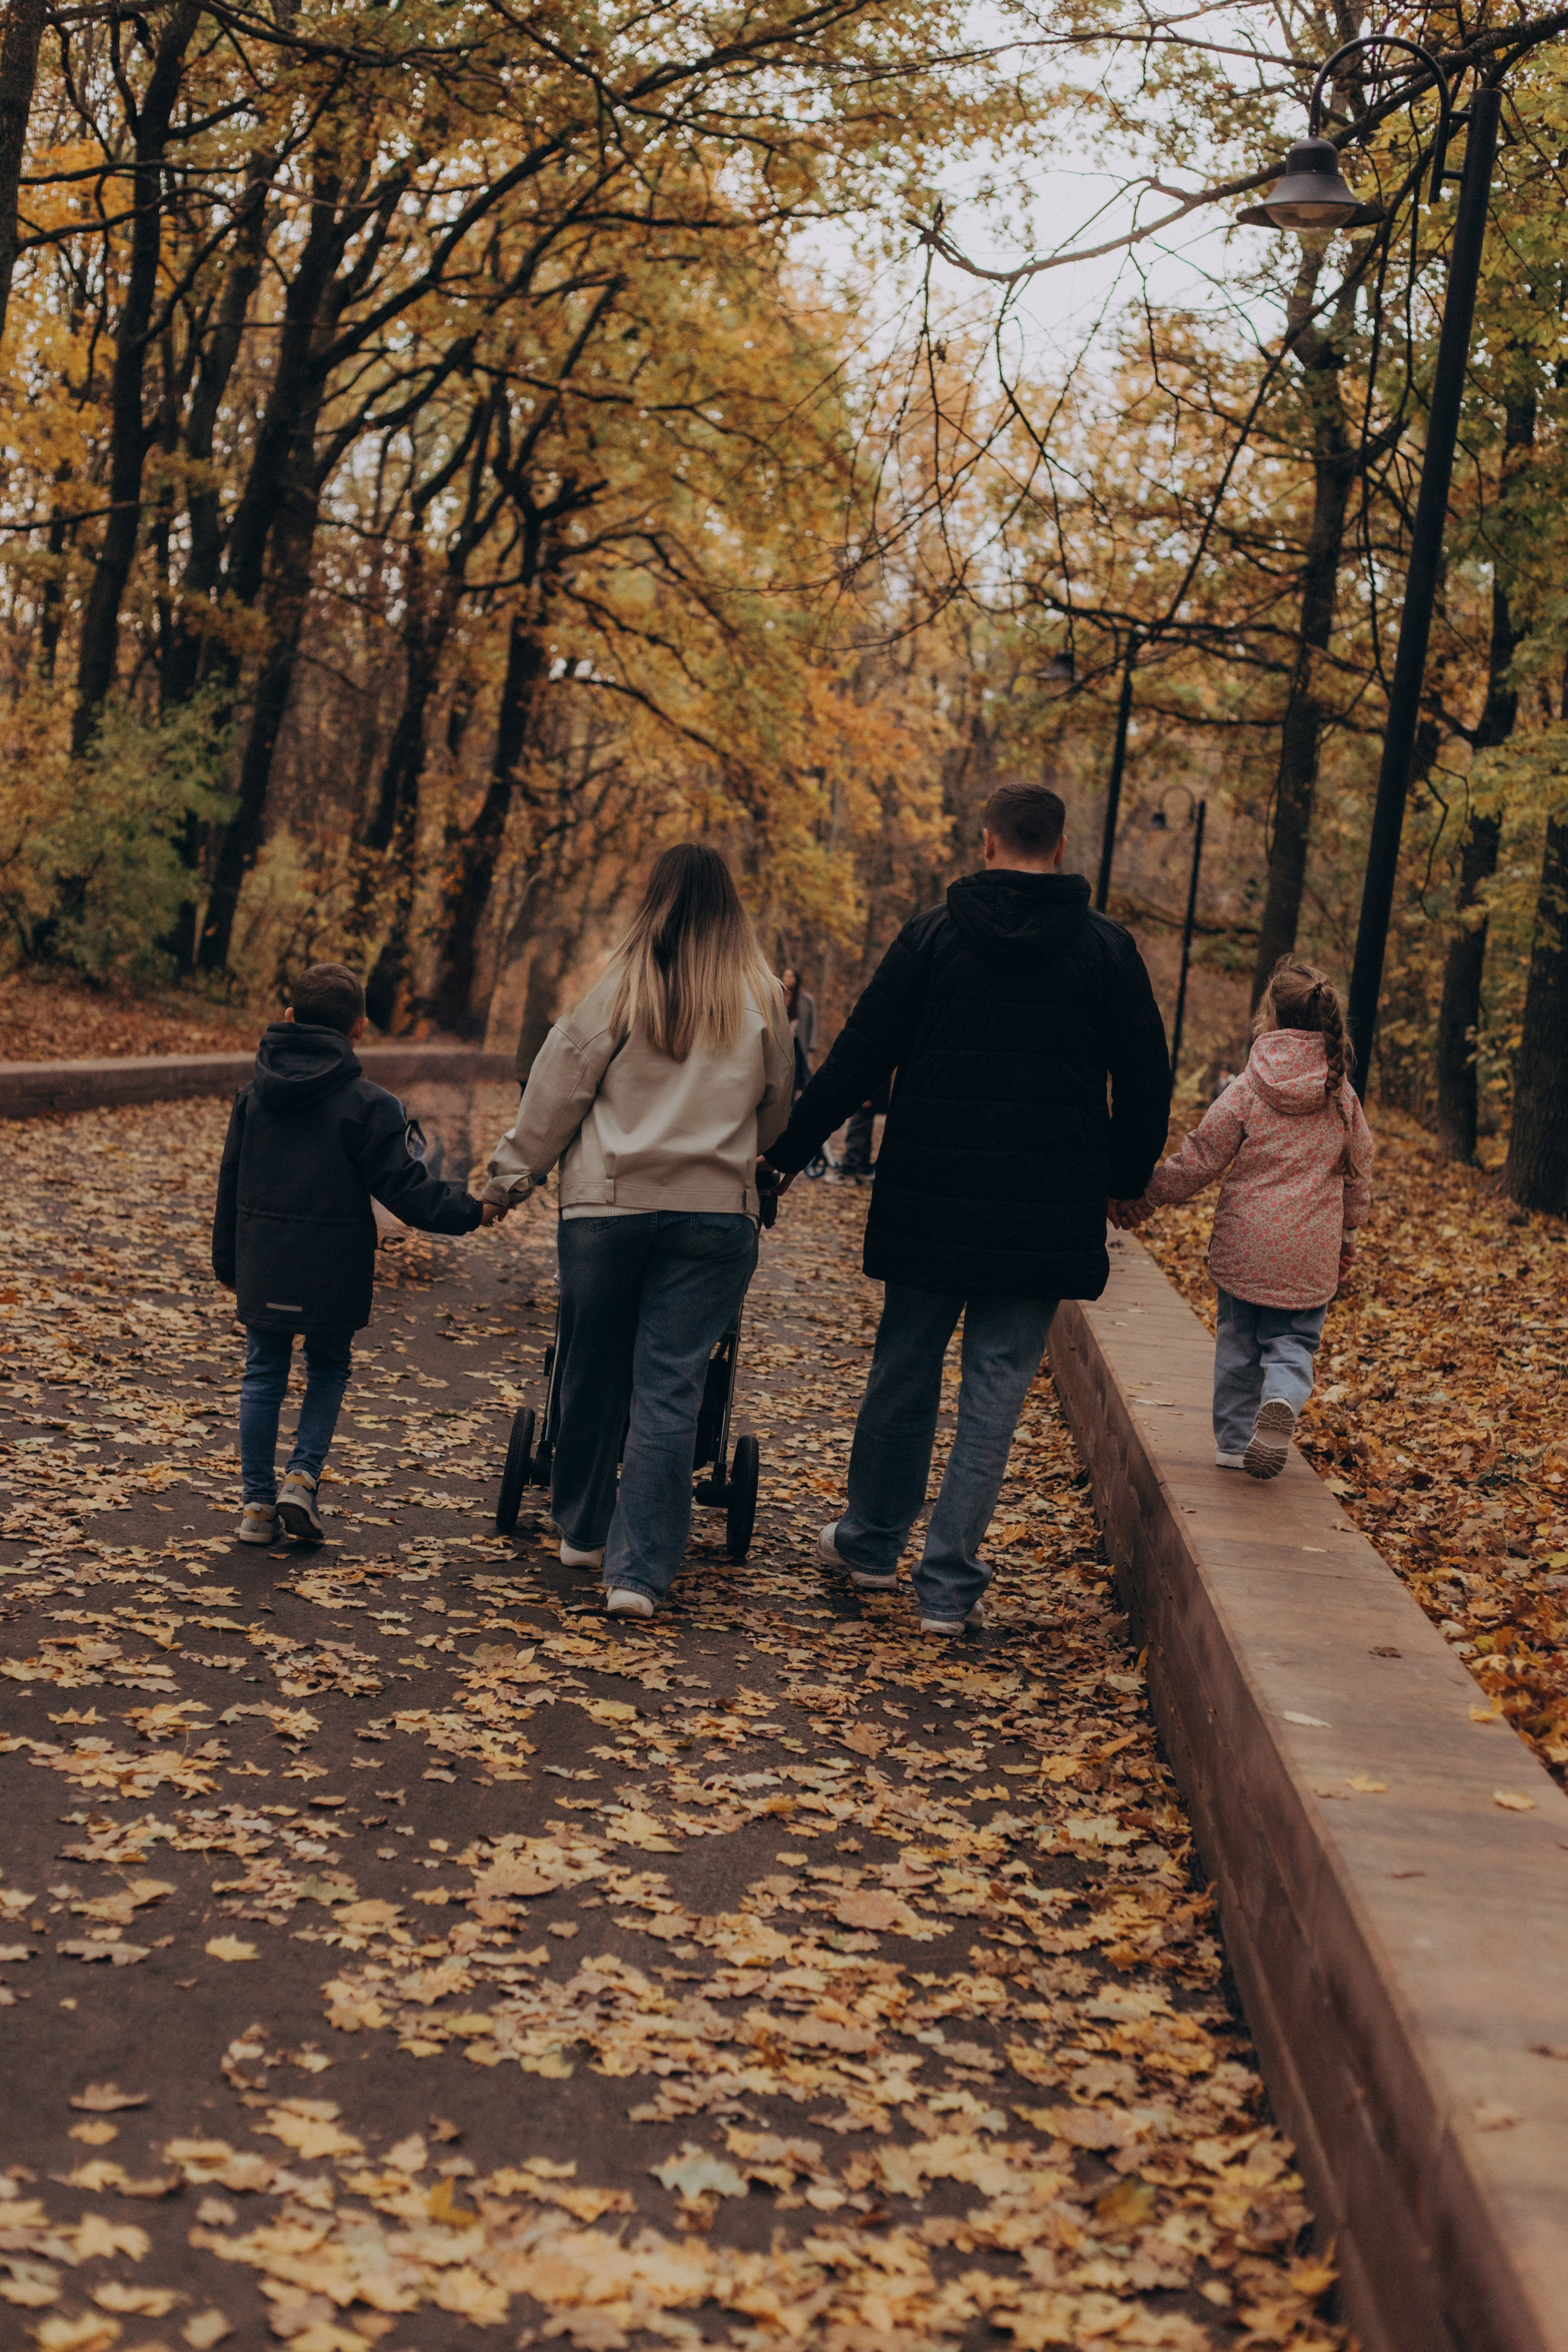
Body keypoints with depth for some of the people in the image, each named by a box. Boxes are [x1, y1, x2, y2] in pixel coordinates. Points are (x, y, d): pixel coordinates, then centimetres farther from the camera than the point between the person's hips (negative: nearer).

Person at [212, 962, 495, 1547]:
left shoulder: (254, 1093, 6)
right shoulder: (367, 1104, -10)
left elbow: (230, 1182, 12)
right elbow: (404, 1187, -11)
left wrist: (228, 1262, 20)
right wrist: (471, 1209, 2)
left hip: (262, 1269, 3)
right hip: (332, 1274, -3)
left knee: (263, 1377, 10)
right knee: (328, 1370, 16)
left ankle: (258, 1502, 12)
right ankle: (303, 1477, 3)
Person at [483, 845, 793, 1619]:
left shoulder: (622, 990, -3)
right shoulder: (761, 1000, 2)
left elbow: (557, 1093, 1)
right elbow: (777, 1107, 14)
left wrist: (512, 1177, 12)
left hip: (607, 1206, 0)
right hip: (715, 1212, 0)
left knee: (594, 1376, 14)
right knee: (670, 1390, 1)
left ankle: (583, 1530, 32)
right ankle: (639, 1571, -3)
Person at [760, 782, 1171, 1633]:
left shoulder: (932, 934, -1)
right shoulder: (1107, 949, 0)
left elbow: (859, 1057, -3)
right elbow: (1145, 1080, 3)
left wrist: (789, 1150, 5)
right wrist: (1123, 1178, 17)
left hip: (929, 1200, 1)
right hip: (1045, 1212, 0)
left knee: (903, 1369, 15)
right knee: (995, 1389, 3)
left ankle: (872, 1543, 30)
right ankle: (950, 1585, 2)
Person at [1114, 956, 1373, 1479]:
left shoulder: (1247, 1089, -8)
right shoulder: (1342, 1096, 2)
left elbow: (1201, 1159, -6)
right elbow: (1358, 1173, 12)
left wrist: (1147, 1196, 7)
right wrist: (1347, 1233, 26)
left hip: (1244, 1245, -1)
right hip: (1310, 1254, 1)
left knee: (1239, 1339, 13)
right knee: (1293, 1340, 10)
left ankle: (1235, 1439, 16)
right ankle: (1283, 1399, -21)